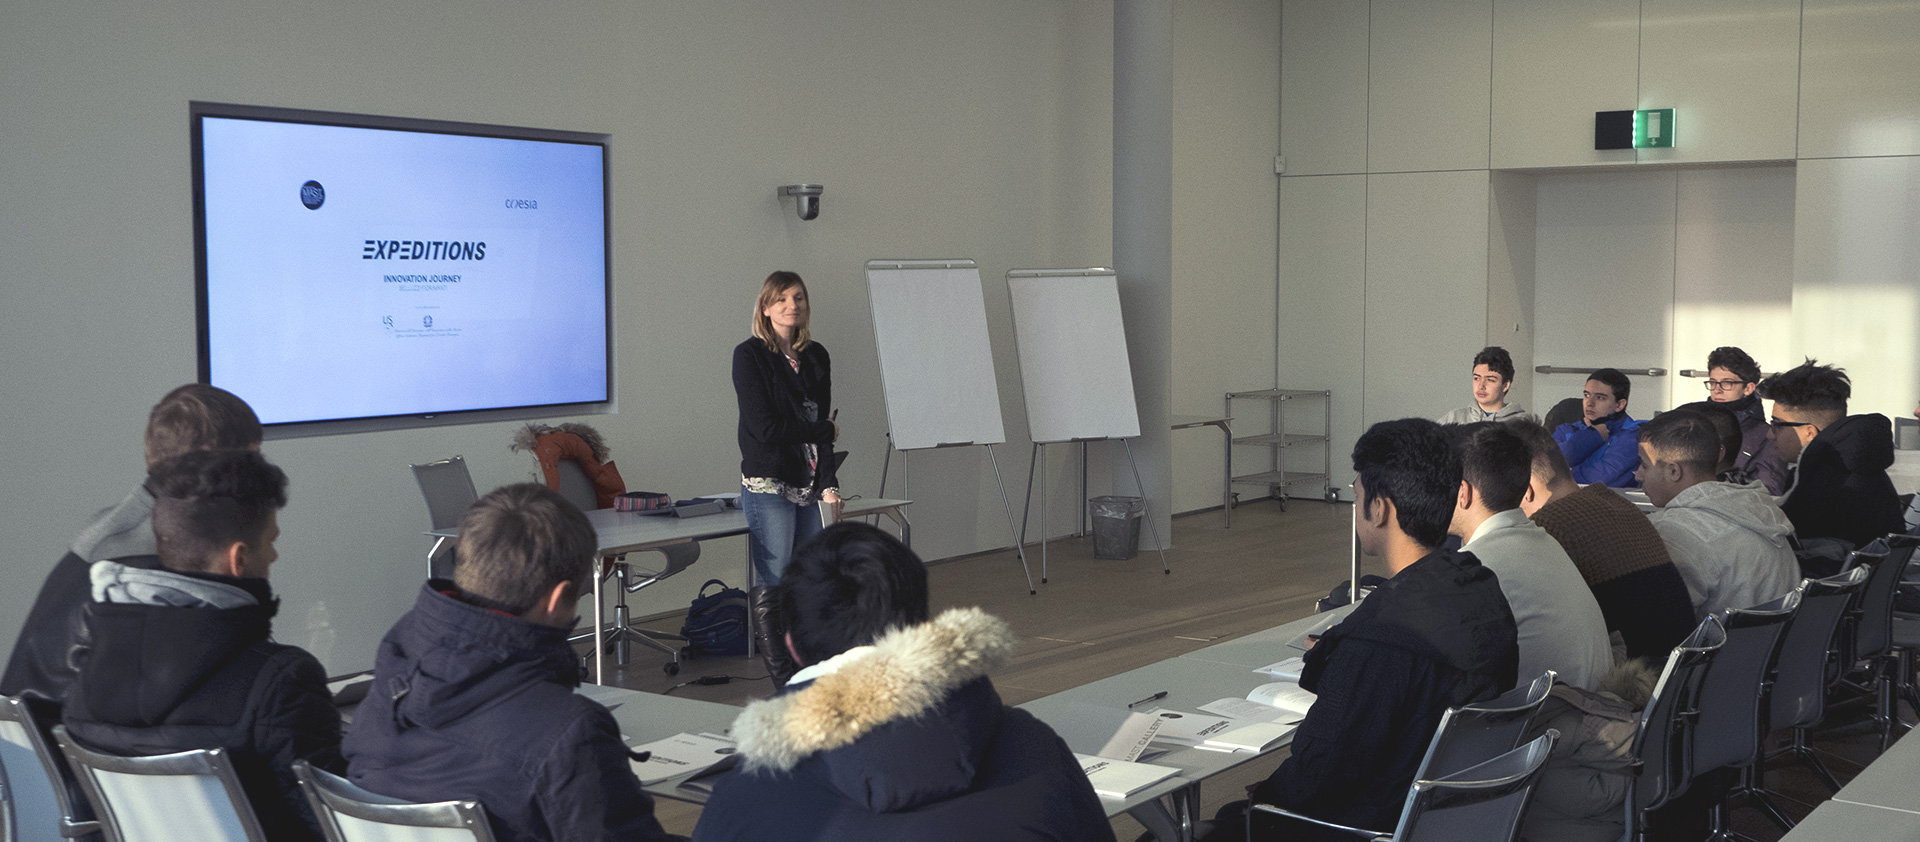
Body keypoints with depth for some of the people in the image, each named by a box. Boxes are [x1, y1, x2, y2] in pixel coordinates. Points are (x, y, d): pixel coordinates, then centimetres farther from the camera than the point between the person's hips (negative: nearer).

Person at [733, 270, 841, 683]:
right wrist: (825, 431, -2)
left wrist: (829, 485, -2)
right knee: (775, 587, -5)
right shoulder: (749, 355, -5)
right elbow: (765, 427, -12)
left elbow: (823, 424, 7)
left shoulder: (816, 357, 11)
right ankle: (782, 681, 5)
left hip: (810, 486, 5)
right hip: (768, 486, -5)